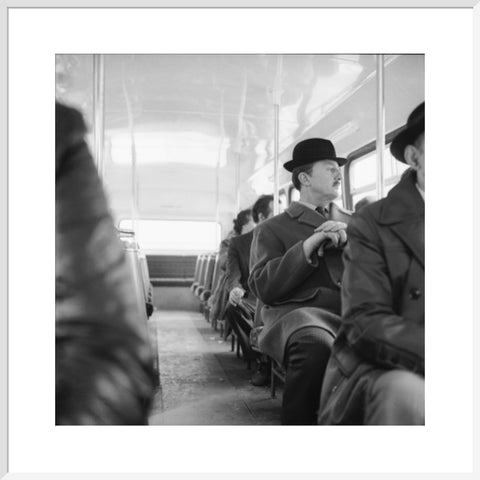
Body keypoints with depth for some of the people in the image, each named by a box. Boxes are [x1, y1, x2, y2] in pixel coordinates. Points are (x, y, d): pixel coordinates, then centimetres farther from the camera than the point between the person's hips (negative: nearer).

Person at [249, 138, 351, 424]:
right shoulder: (272, 228, 17)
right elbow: (264, 288, 2)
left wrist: (349, 240, -1)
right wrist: (308, 245, -7)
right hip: (300, 310, -3)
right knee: (316, 345, -40)